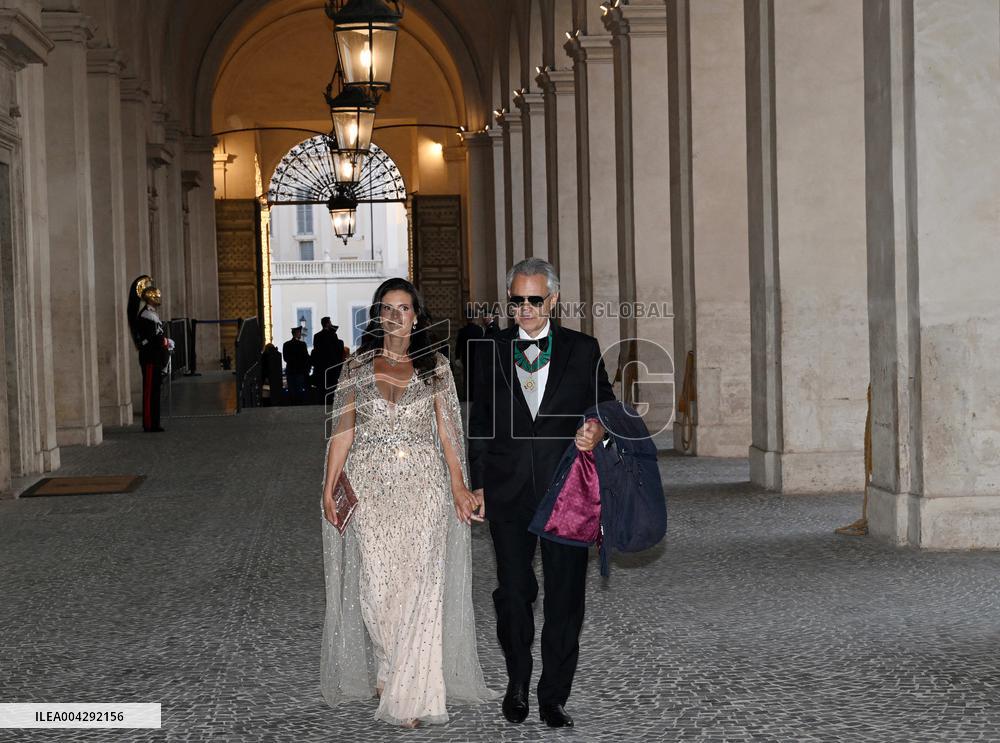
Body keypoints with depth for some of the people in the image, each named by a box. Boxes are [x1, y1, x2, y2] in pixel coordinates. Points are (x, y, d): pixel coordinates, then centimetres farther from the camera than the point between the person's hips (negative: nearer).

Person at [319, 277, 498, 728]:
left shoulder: (435, 366, 8)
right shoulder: (358, 367, 8)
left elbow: (446, 430, 5)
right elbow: (343, 431, 5)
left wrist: (459, 486, -6)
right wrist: (328, 488, -2)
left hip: (423, 483, 0)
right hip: (370, 484, 0)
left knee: (419, 584, -6)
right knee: (377, 584, -4)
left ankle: (409, 694, 1)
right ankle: (386, 674, 17)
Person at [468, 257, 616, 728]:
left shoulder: (583, 350, 5)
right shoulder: (490, 351, 7)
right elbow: (479, 423, 11)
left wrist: (597, 430, -13)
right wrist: (477, 484, 8)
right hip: (508, 491, 1)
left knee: (565, 595, 2)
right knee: (513, 592, 8)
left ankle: (554, 696, 13)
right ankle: (517, 682, 27)